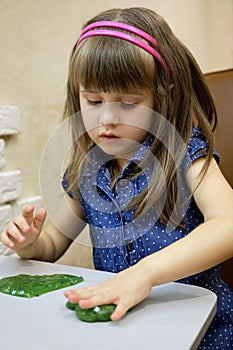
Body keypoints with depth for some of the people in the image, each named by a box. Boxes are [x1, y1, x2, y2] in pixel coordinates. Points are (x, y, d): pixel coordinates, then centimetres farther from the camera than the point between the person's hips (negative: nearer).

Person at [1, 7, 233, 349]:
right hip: (116, 321, 3)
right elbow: (55, 241, 13)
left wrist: (145, 272, -40)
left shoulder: (185, 153, -13)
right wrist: (29, 242, -10)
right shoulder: (86, 173, 0)